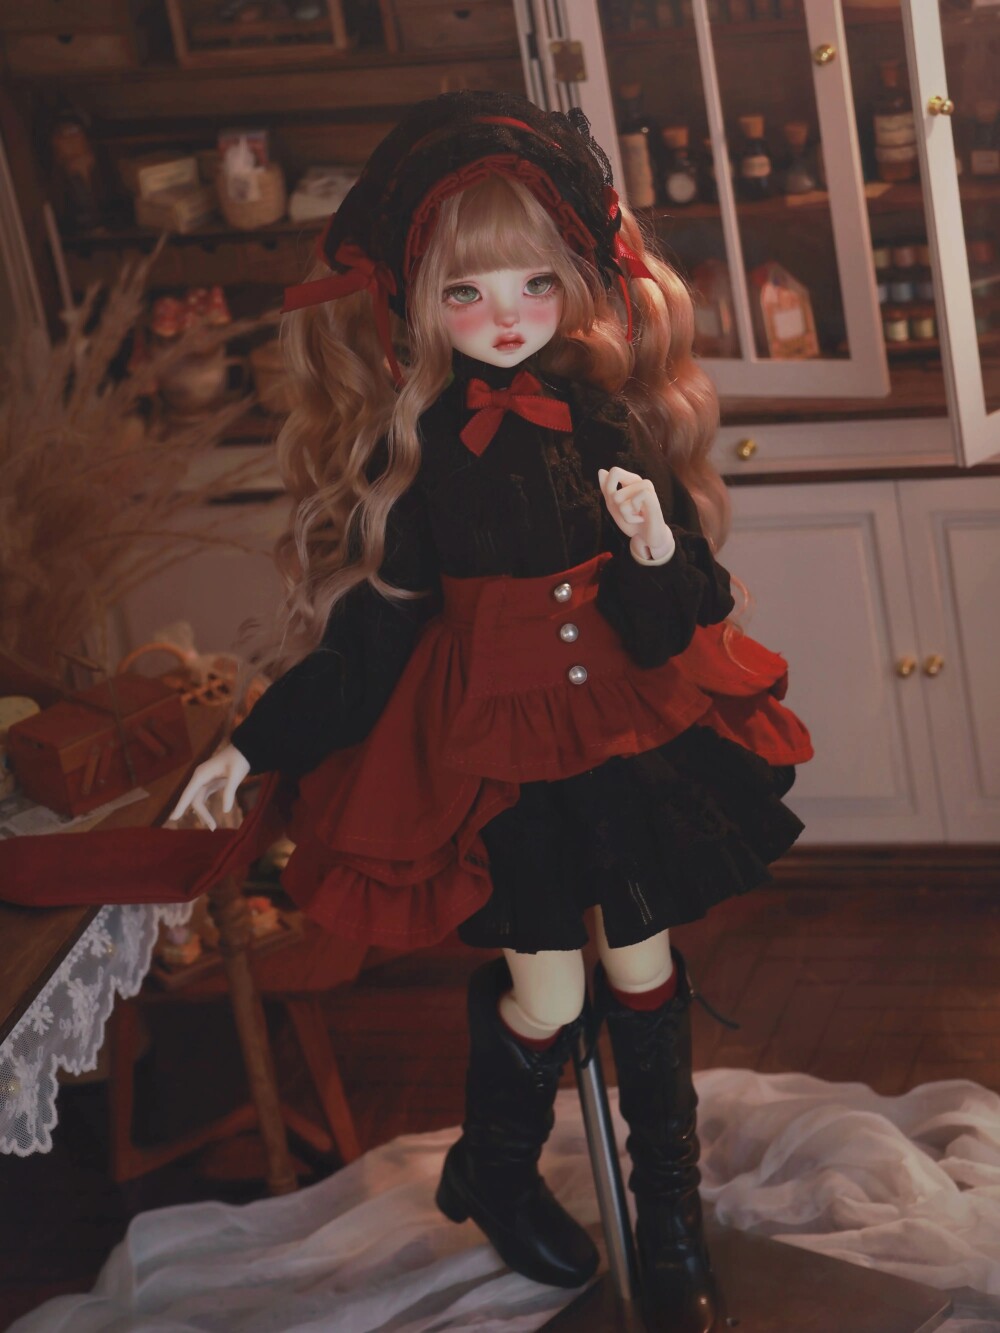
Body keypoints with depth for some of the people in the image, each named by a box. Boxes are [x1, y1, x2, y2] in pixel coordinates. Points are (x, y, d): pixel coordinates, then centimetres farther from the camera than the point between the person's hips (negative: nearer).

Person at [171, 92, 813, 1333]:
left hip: (627, 731, 2)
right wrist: (253, 745, 0)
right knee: (545, 996, 1)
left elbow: (675, 621, -2)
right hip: (490, 751, -2)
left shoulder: (609, 417, -5)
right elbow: (372, 628, 0)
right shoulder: (406, 447, -8)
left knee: (644, 963, 10)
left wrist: (662, 555, -24)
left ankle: (671, 1197, 31)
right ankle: (494, 1173, 32)